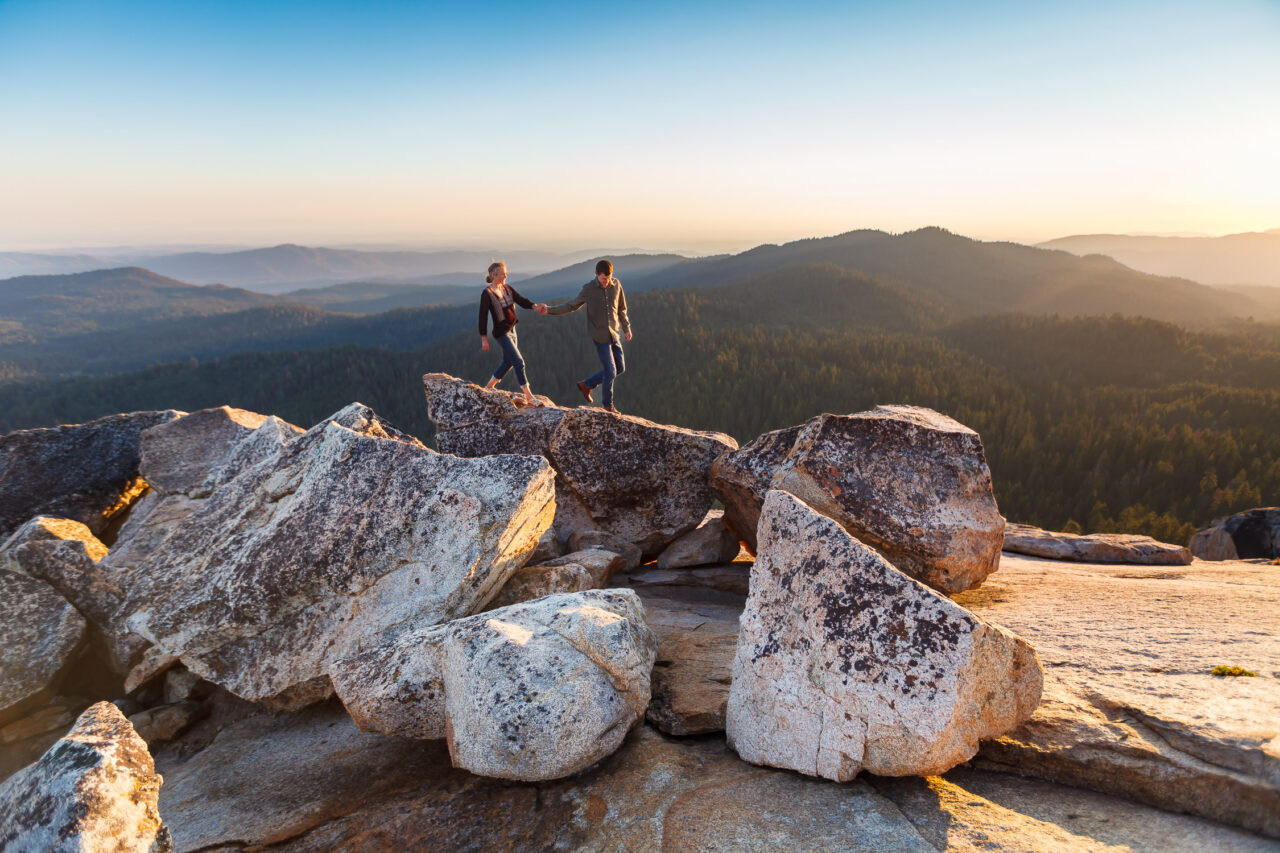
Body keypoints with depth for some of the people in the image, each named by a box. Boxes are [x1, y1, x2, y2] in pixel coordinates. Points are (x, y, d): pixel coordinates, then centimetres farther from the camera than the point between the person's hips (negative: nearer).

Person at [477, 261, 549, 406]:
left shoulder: (508, 289, 6)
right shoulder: (487, 294, -14)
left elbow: (521, 301, -4)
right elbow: (483, 317, -13)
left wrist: (535, 306, -24)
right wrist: (484, 339, -13)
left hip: (511, 330, 8)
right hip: (501, 333, -8)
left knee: (508, 362, 18)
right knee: (519, 362, -9)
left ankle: (489, 387, 35)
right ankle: (529, 396, -3)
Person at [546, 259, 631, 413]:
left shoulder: (616, 285, -1)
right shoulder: (588, 289, -10)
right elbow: (572, 305, 0)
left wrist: (627, 328, 12)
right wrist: (550, 310, -8)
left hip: (614, 334, 5)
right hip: (600, 336, -5)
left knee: (620, 369, 11)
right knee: (610, 371, -5)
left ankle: (587, 385, 26)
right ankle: (608, 405, 17)